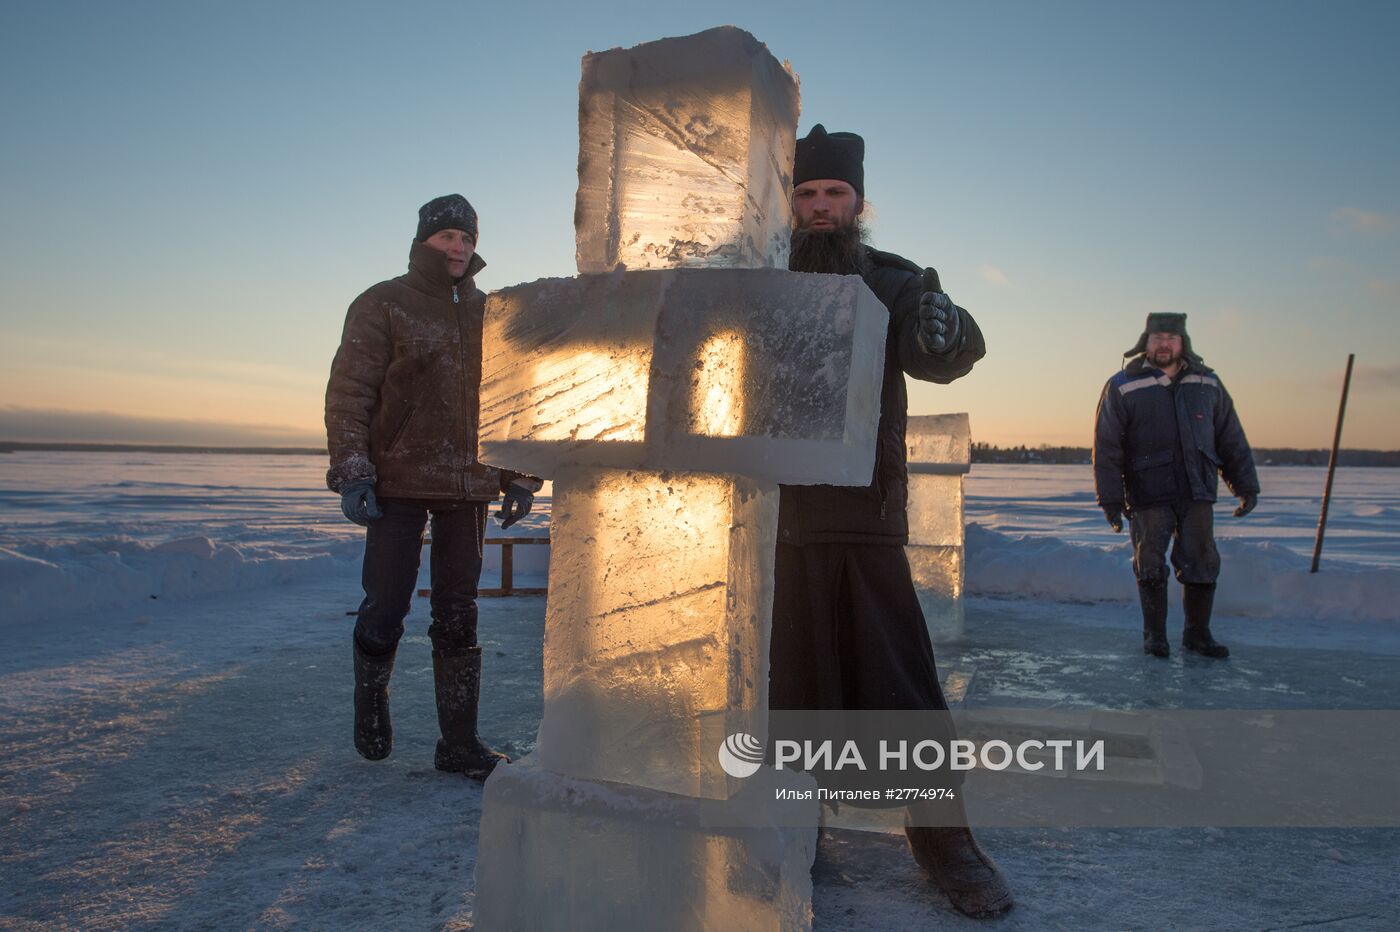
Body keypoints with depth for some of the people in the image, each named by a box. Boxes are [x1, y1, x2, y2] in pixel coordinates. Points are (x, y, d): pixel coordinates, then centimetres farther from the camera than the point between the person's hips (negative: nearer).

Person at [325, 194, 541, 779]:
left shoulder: (488, 314, 15)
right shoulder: (382, 305, 1)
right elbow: (348, 393, -5)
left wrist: (521, 478, 12)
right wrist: (352, 472, -15)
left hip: (468, 488, 4)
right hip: (398, 485, -3)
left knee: (459, 616, 5)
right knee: (386, 605, 1)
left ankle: (459, 743, 12)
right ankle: (371, 699, 31)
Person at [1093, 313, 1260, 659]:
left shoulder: (1208, 383, 9)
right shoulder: (1123, 388, -3)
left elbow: (1231, 439, 13)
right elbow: (1107, 448, -7)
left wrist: (1246, 486, 10)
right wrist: (1110, 499, -11)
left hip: (1197, 493, 3)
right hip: (1148, 496, -3)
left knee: (1201, 565, 5)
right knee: (1151, 567, 2)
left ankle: (1197, 633, 20)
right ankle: (1154, 635, 16)